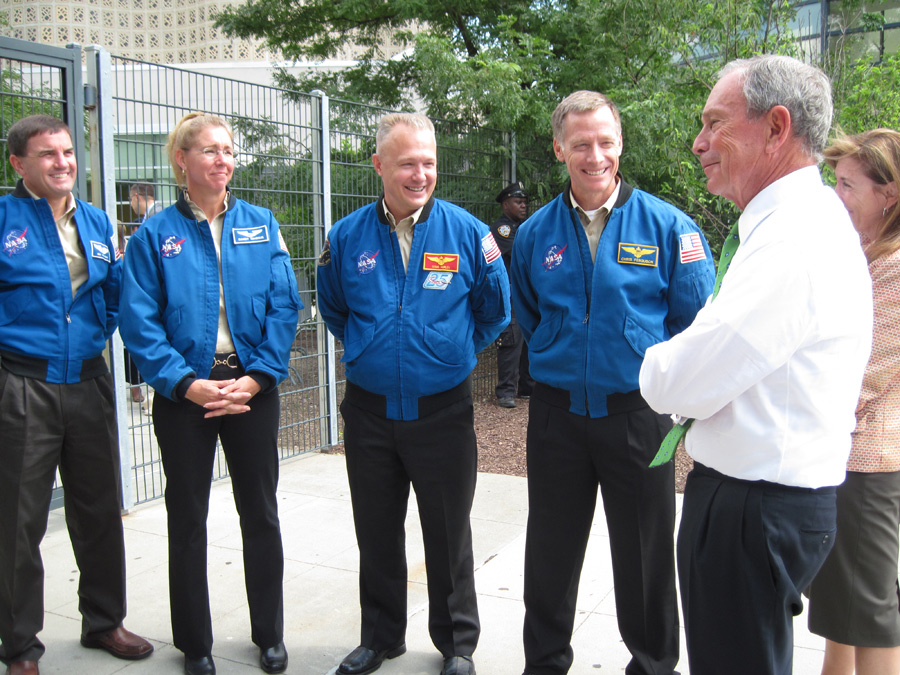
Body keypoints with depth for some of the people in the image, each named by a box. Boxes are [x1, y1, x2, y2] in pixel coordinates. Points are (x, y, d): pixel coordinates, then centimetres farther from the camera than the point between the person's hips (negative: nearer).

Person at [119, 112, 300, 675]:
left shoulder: (261, 225, 4)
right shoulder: (155, 235, -1)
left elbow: (285, 306, -2)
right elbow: (140, 322, -7)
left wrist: (257, 376, -12)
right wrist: (186, 383, -17)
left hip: (252, 389, 1)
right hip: (184, 394, -1)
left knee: (261, 514, 11)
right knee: (188, 519, 10)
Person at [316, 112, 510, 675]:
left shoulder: (466, 232, -7)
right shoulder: (347, 237, -2)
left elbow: (495, 310, 6)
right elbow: (333, 308, 17)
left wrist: (452, 352, 7)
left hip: (444, 412, -2)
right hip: (369, 412, 2)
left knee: (449, 535, 11)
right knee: (376, 534, 16)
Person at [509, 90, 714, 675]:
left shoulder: (668, 226, -5)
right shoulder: (535, 233, 3)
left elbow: (696, 321, -1)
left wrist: (655, 372, -3)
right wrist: (563, 361, 11)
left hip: (638, 413, -2)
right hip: (557, 413, 3)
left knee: (645, 554, 11)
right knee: (551, 552, 15)